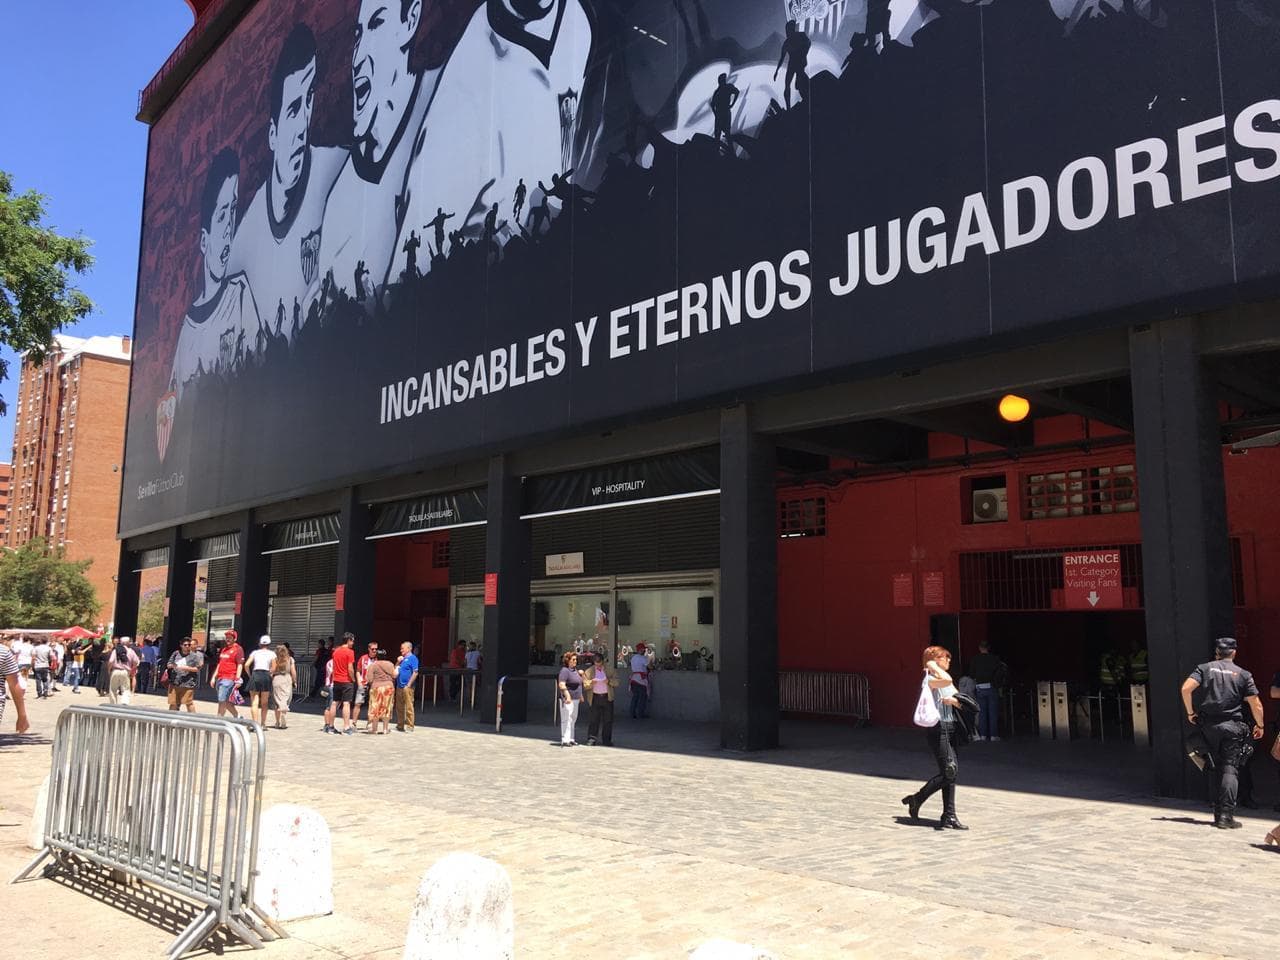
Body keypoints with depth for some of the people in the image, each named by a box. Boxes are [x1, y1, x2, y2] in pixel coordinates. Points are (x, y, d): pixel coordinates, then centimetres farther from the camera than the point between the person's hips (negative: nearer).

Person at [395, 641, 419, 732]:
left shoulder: (412, 658, -8)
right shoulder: (402, 659, 18)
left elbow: (415, 673, -15)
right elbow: (395, 671, 21)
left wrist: (408, 685, -18)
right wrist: (398, 662, 4)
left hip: (407, 686, -9)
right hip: (399, 686, 9)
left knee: (409, 707, -6)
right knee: (399, 707, 14)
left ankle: (410, 726, -2)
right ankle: (400, 726, 22)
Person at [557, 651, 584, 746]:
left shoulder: (575, 669, 14)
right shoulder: (565, 670, -14)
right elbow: (561, 685, -23)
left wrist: (581, 696, 25)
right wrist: (567, 696, -30)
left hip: (575, 699, 9)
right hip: (567, 699, -9)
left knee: (573, 719, 13)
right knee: (566, 719, -7)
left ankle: (570, 739, 21)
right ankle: (565, 740, -6)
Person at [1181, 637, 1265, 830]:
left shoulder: (1205, 668, 4)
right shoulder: (1243, 674, 3)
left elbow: (1186, 688, -9)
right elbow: (1256, 705, -1)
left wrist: (1190, 712, 3)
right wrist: (1259, 725, 15)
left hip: (1209, 725, 2)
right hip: (1232, 726, -2)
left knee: (1217, 768, 16)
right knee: (1230, 769, -2)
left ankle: (1219, 811, 19)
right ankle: (1226, 815, -11)